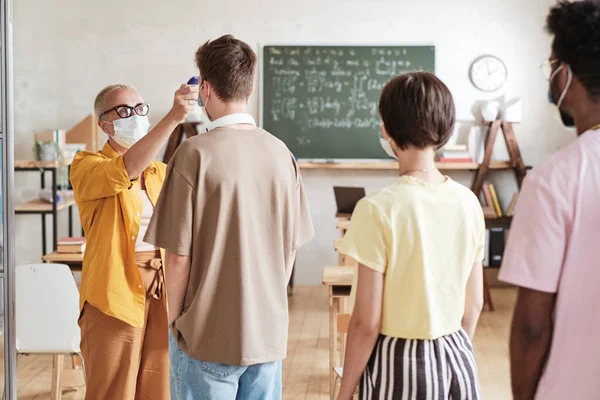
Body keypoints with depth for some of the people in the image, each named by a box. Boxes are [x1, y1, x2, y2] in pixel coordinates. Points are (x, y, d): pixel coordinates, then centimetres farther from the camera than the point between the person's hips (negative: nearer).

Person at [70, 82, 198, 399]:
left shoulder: (161, 172, 15)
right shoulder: (85, 166, -2)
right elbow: (126, 170, -24)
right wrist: (173, 117, -35)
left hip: (162, 293, 5)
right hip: (115, 293, -4)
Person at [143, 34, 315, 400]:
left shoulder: (196, 154, -15)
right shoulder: (281, 153, -1)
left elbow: (179, 255, -13)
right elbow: (291, 248, 6)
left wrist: (174, 316, 2)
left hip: (209, 335, -4)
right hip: (269, 330, 4)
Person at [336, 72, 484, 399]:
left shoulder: (378, 209, -18)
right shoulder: (468, 202, -2)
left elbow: (366, 323, -15)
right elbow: (474, 304, 7)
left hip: (400, 364, -5)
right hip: (459, 361, 5)